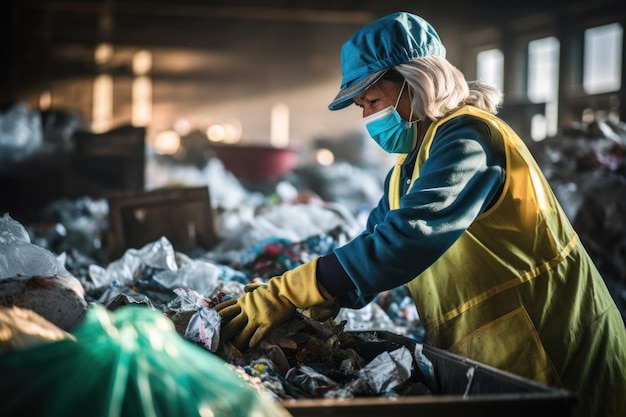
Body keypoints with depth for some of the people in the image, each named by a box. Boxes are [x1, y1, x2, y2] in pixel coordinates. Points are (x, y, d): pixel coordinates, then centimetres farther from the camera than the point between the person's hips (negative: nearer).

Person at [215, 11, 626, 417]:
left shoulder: (467, 137, -20)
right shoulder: (410, 163, 11)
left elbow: (408, 238, -33)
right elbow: (374, 243, 9)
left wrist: (288, 294, -34)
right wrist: (281, 294, -6)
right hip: (486, 357, 9)